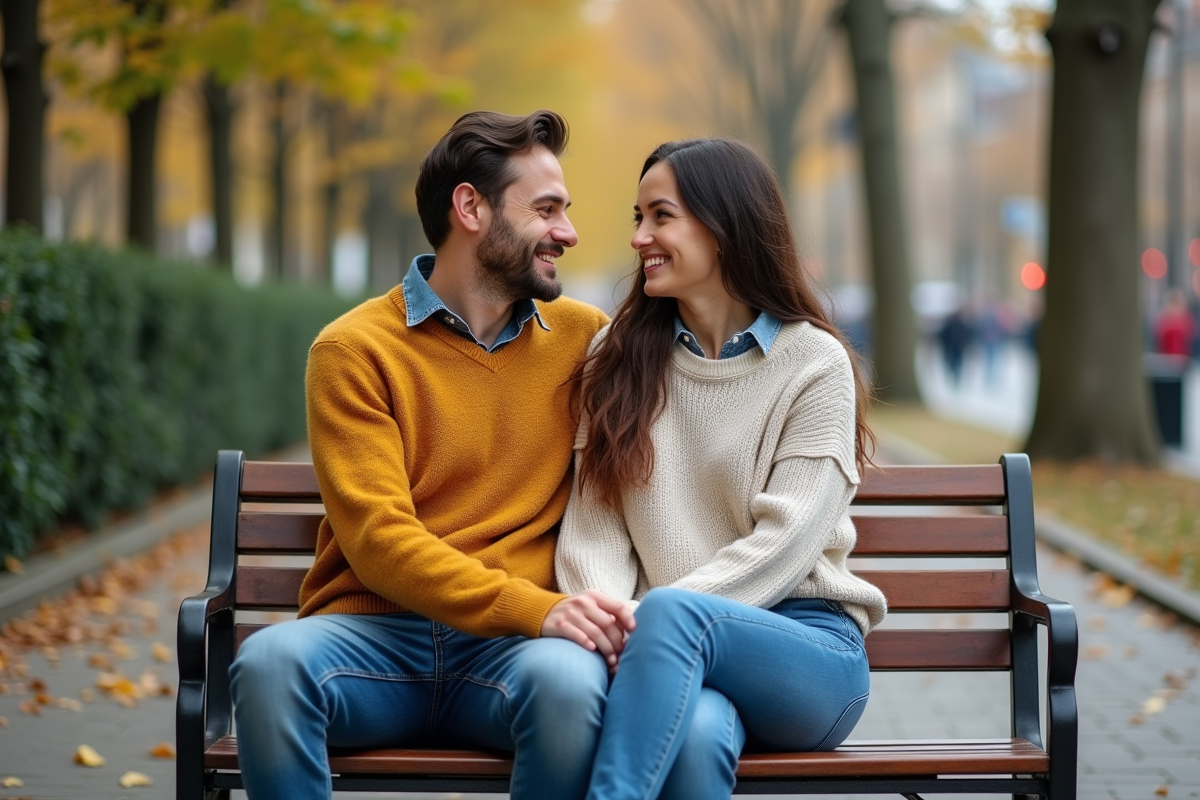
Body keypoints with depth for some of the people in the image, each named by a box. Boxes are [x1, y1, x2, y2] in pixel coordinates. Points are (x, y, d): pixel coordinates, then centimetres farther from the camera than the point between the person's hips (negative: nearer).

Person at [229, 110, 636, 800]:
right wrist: (534, 606, -23)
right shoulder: (354, 350, 2)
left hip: (511, 645, 2)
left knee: (570, 680, -34)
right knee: (269, 661, -35)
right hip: (373, 633, -2)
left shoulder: (582, 337, 13)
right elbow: (378, 538, -8)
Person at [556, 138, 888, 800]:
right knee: (697, 732, -37)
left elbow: (782, 543, -8)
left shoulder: (814, 363, 2)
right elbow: (592, 522, 5)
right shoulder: (619, 358, 13)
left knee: (673, 613, -36)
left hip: (809, 651, -1)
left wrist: (645, 615, -18)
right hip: (678, 652, 2)